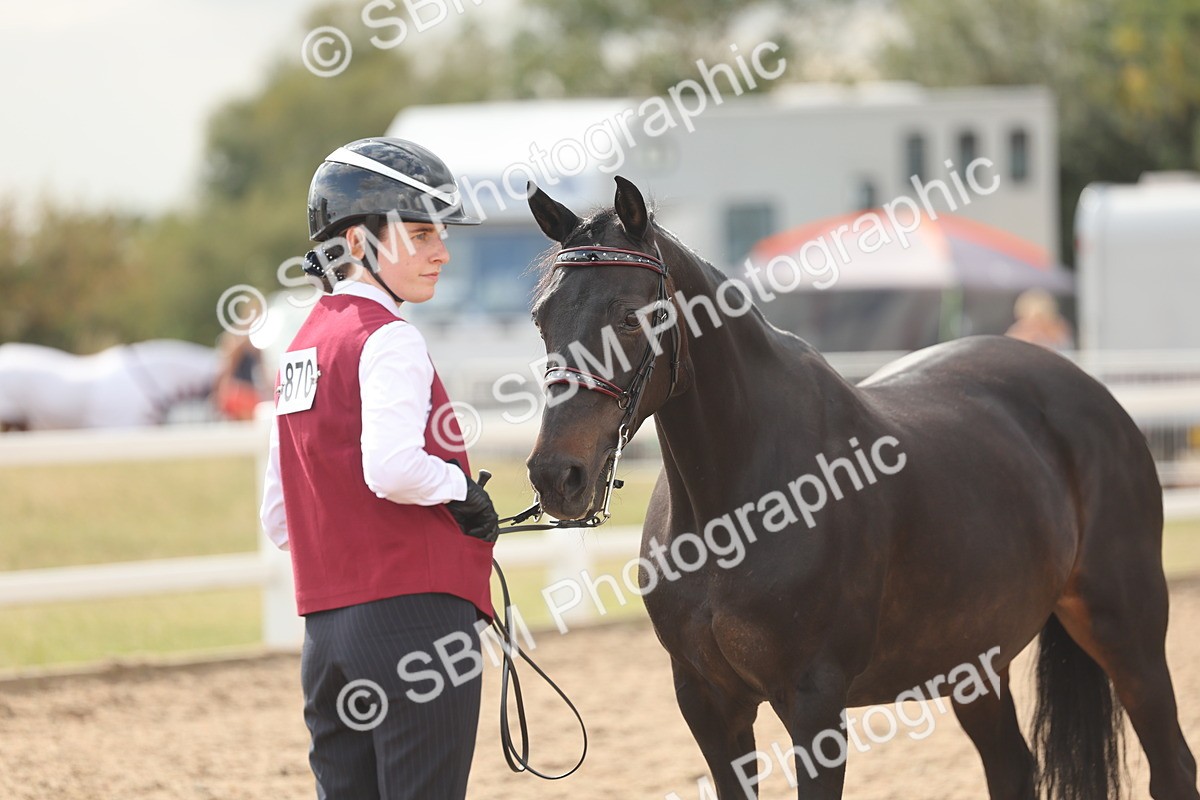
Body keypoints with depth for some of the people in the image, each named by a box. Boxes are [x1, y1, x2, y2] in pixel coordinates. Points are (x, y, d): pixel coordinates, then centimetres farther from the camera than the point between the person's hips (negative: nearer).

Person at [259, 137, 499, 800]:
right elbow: (391, 467, -28)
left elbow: (278, 519, 19)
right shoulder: (389, 340, -10)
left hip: (326, 630, 8)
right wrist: (462, 488, -10)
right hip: (416, 615, -8)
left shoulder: (302, 348, 17)